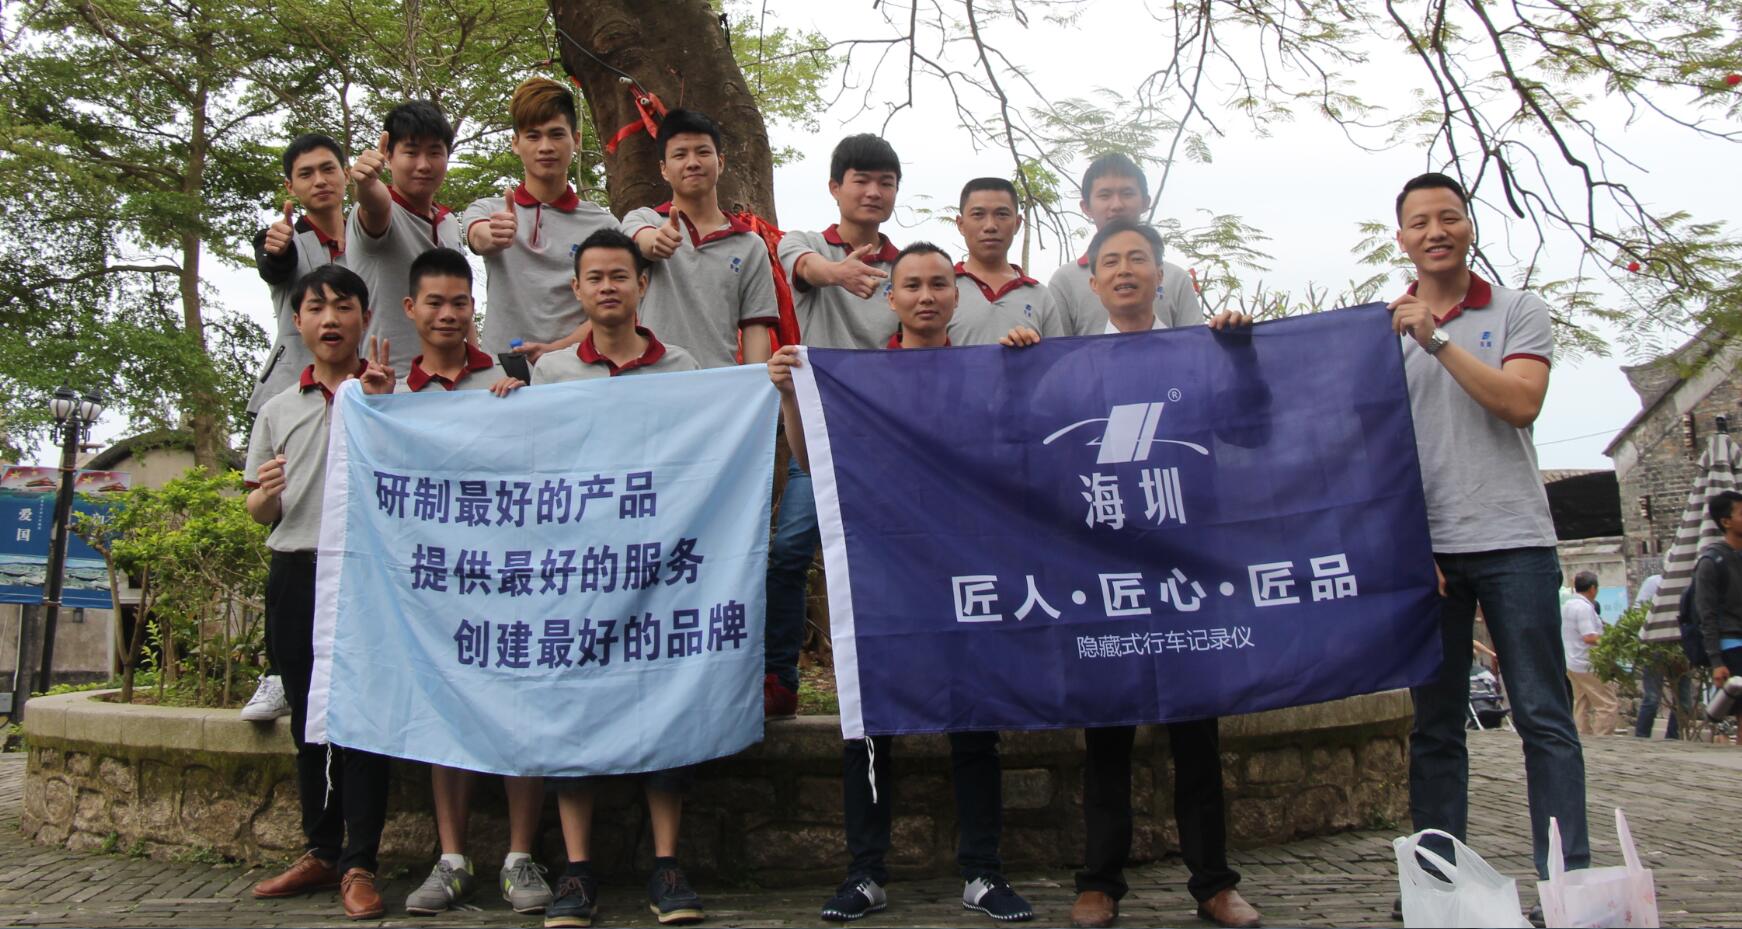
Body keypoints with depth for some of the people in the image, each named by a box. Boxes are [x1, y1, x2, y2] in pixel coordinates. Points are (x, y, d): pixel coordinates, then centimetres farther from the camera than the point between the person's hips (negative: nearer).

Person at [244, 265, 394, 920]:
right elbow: (259, 513, 18)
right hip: (295, 574, 4)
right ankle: (321, 852, 21)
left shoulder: (392, 395, 4)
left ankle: (360, 865, -1)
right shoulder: (279, 410, 15)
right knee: (308, 719, 10)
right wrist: (267, 492, -6)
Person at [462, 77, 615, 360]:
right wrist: (495, 237, -34)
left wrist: (555, 349, -13)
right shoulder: (487, 210, 13)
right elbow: (478, 238, -10)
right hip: (500, 365, 0)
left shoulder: (603, 224, 10)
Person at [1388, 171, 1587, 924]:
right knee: (1435, 726, 6)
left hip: (1512, 539, -2)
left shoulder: (1519, 312, 7)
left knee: (1544, 718, 0)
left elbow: (1521, 403, -10)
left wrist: (1437, 338, -11)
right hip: (1425, 547, 2)